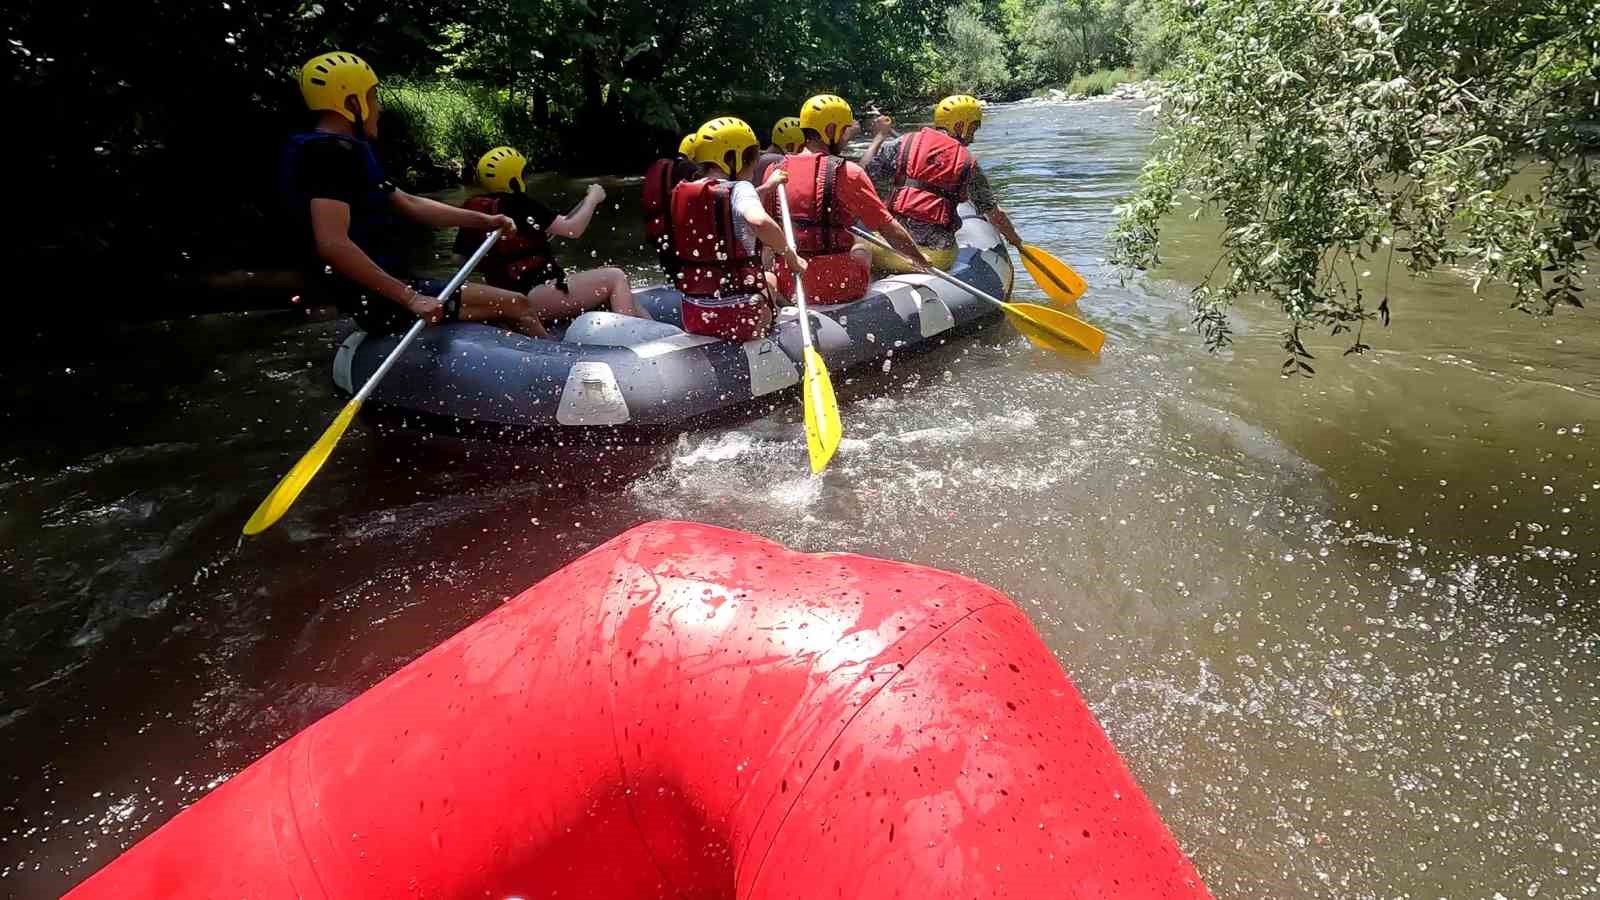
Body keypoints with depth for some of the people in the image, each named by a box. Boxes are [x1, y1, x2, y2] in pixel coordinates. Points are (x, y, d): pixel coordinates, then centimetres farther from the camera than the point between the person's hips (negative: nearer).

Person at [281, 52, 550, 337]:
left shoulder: (345, 151, 18)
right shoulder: (333, 153, -15)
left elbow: (409, 204, 21)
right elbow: (333, 244, -27)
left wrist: (483, 221, 15)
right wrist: (410, 298, -28)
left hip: (376, 293, 11)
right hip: (381, 299, -11)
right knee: (517, 306, -11)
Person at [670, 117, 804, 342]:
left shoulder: (683, 193, 8)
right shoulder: (739, 188, -12)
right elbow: (759, 221, -34)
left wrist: (766, 188, 31)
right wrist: (788, 252, -18)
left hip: (692, 317, 5)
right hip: (740, 319, -5)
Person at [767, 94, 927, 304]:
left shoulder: (776, 171, 4)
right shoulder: (847, 172, -8)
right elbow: (888, 227, -4)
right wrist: (922, 260, 9)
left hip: (787, 287, 4)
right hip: (837, 288, -3)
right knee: (862, 251, 28)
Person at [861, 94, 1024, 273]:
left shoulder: (905, 143, 5)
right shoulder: (968, 162, 6)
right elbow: (994, 213, 10)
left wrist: (879, 136, 21)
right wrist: (1014, 239, 28)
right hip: (938, 255, 0)